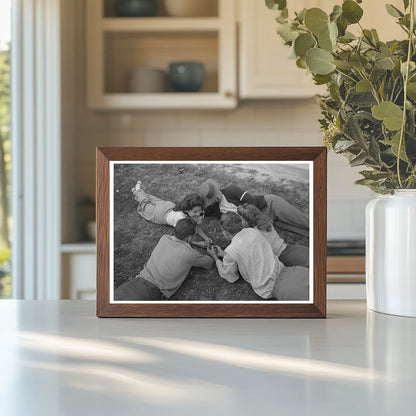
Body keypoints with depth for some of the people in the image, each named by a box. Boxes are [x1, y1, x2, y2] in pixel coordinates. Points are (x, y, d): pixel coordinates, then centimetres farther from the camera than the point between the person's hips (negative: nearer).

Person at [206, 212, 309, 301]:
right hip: (282, 271, 5)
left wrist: (215, 258, 23)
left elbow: (231, 277, 11)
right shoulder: (254, 231, 10)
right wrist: (223, 254, 35)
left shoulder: (230, 251, -7)